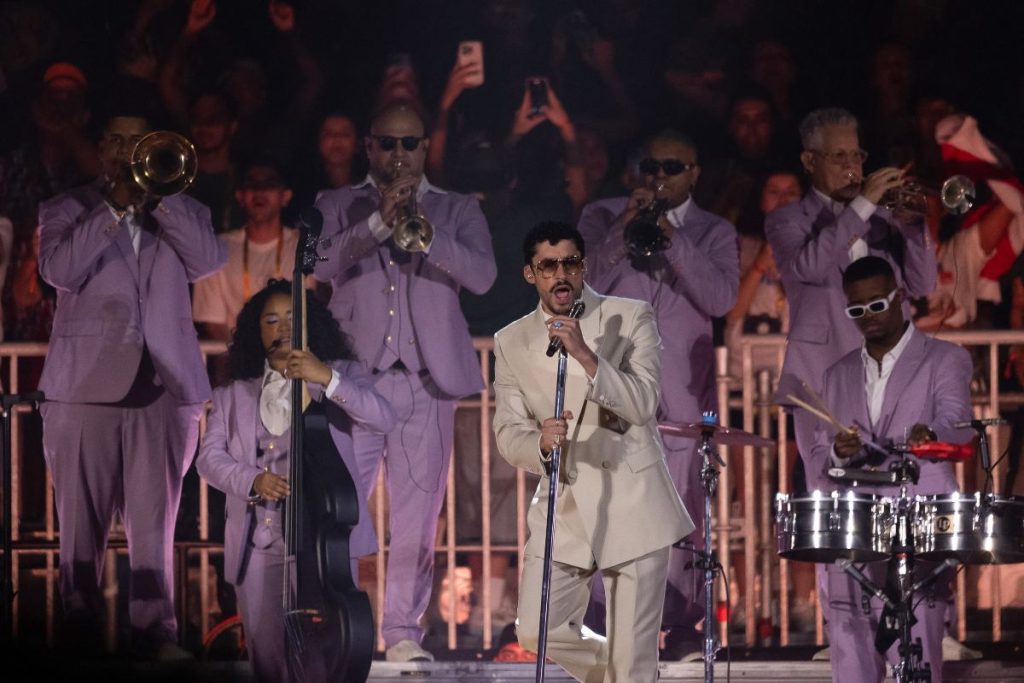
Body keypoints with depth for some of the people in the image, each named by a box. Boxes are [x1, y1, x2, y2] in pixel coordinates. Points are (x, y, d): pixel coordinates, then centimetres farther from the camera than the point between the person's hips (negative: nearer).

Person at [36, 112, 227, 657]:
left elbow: (209, 261, -4)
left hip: (163, 385, 1)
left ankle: (154, 626, -3)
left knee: (154, 517, -3)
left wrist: (158, 197, -8)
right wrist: (114, 208, -10)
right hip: (87, 383, -1)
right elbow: (60, 272, -9)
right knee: (82, 518, 0)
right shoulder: (65, 210, 10)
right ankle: (80, 628, 6)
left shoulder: (182, 213, 16)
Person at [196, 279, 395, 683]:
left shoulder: (340, 374, 11)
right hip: (259, 544, 3)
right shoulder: (234, 395, 17)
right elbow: (209, 457, 6)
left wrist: (327, 379, -20)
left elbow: (383, 419, -7)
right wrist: (252, 480, -14)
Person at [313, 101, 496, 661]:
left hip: (428, 380, 1)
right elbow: (321, 264, -6)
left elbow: (481, 275, -3)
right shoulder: (337, 206, 12)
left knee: (416, 512, 0)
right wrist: (379, 221, -18)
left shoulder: (457, 211, 14)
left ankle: (402, 630, 6)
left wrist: (423, 231, -16)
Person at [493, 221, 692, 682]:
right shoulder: (511, 342, 6)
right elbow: (508, 432, 1)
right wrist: (540, 443, -22)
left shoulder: (631, 318, -2)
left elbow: (643, 404, -13)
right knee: (537, 631, -5)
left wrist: (586, 356, -26)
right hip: (562, 506, 3)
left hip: (632, 504, -3)